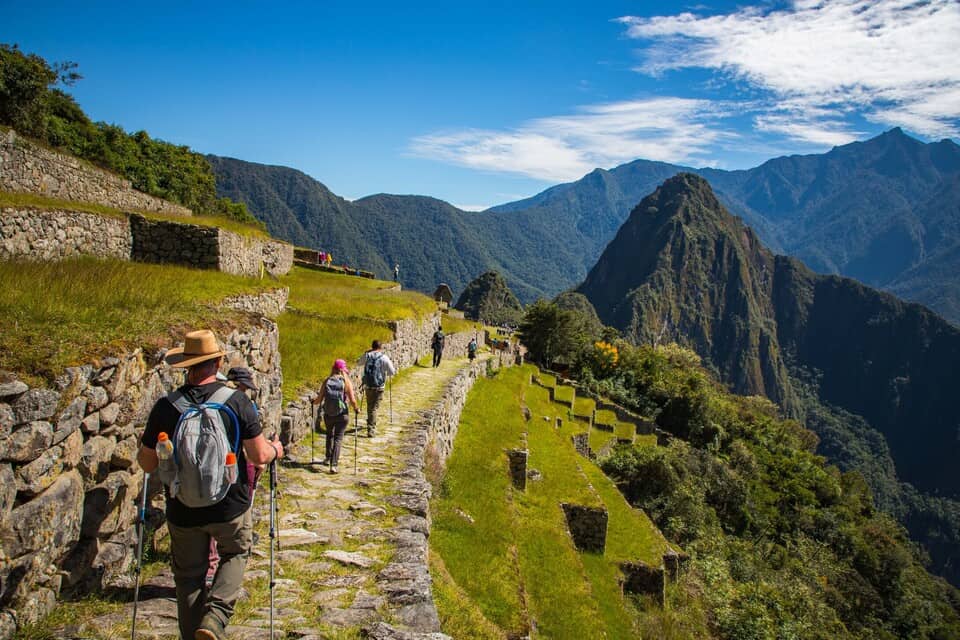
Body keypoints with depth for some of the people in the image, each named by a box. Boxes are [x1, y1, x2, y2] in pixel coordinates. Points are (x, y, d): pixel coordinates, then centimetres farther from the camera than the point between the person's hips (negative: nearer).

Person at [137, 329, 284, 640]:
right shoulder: (237, 401, -14)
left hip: (183, 511, 1)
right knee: (235, 554, 24)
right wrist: (275, 449, 11)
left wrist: (142, 448, 20)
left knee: (189, 576, 18)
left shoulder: (165, 407, -10)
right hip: (230, 506, -1)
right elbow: (259, 456, -11)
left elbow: (148, 465, -2)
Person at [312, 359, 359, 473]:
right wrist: (356, 408, 7)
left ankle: (328, 458, 38)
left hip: (328, 415, 3)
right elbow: (352, 400, -12)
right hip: (342, 415, -3)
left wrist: (314, 401, 19)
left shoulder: (327, 381, -2)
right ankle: (333, 465, -8)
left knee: (330, 435, 27)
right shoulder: (346, 382, -7)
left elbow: (319, 400, -2)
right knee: (338, 438, 3)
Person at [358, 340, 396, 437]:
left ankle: (371, 425, 36)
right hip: (379, 386, -3)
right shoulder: (384, 357, -7)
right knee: (374, 407, 2)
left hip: (368, 385, 3)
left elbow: (360, 363, 21)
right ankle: (371, 429, -3)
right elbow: (392, 372, -6)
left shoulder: (367, 355, 0)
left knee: (370, 406, 20)